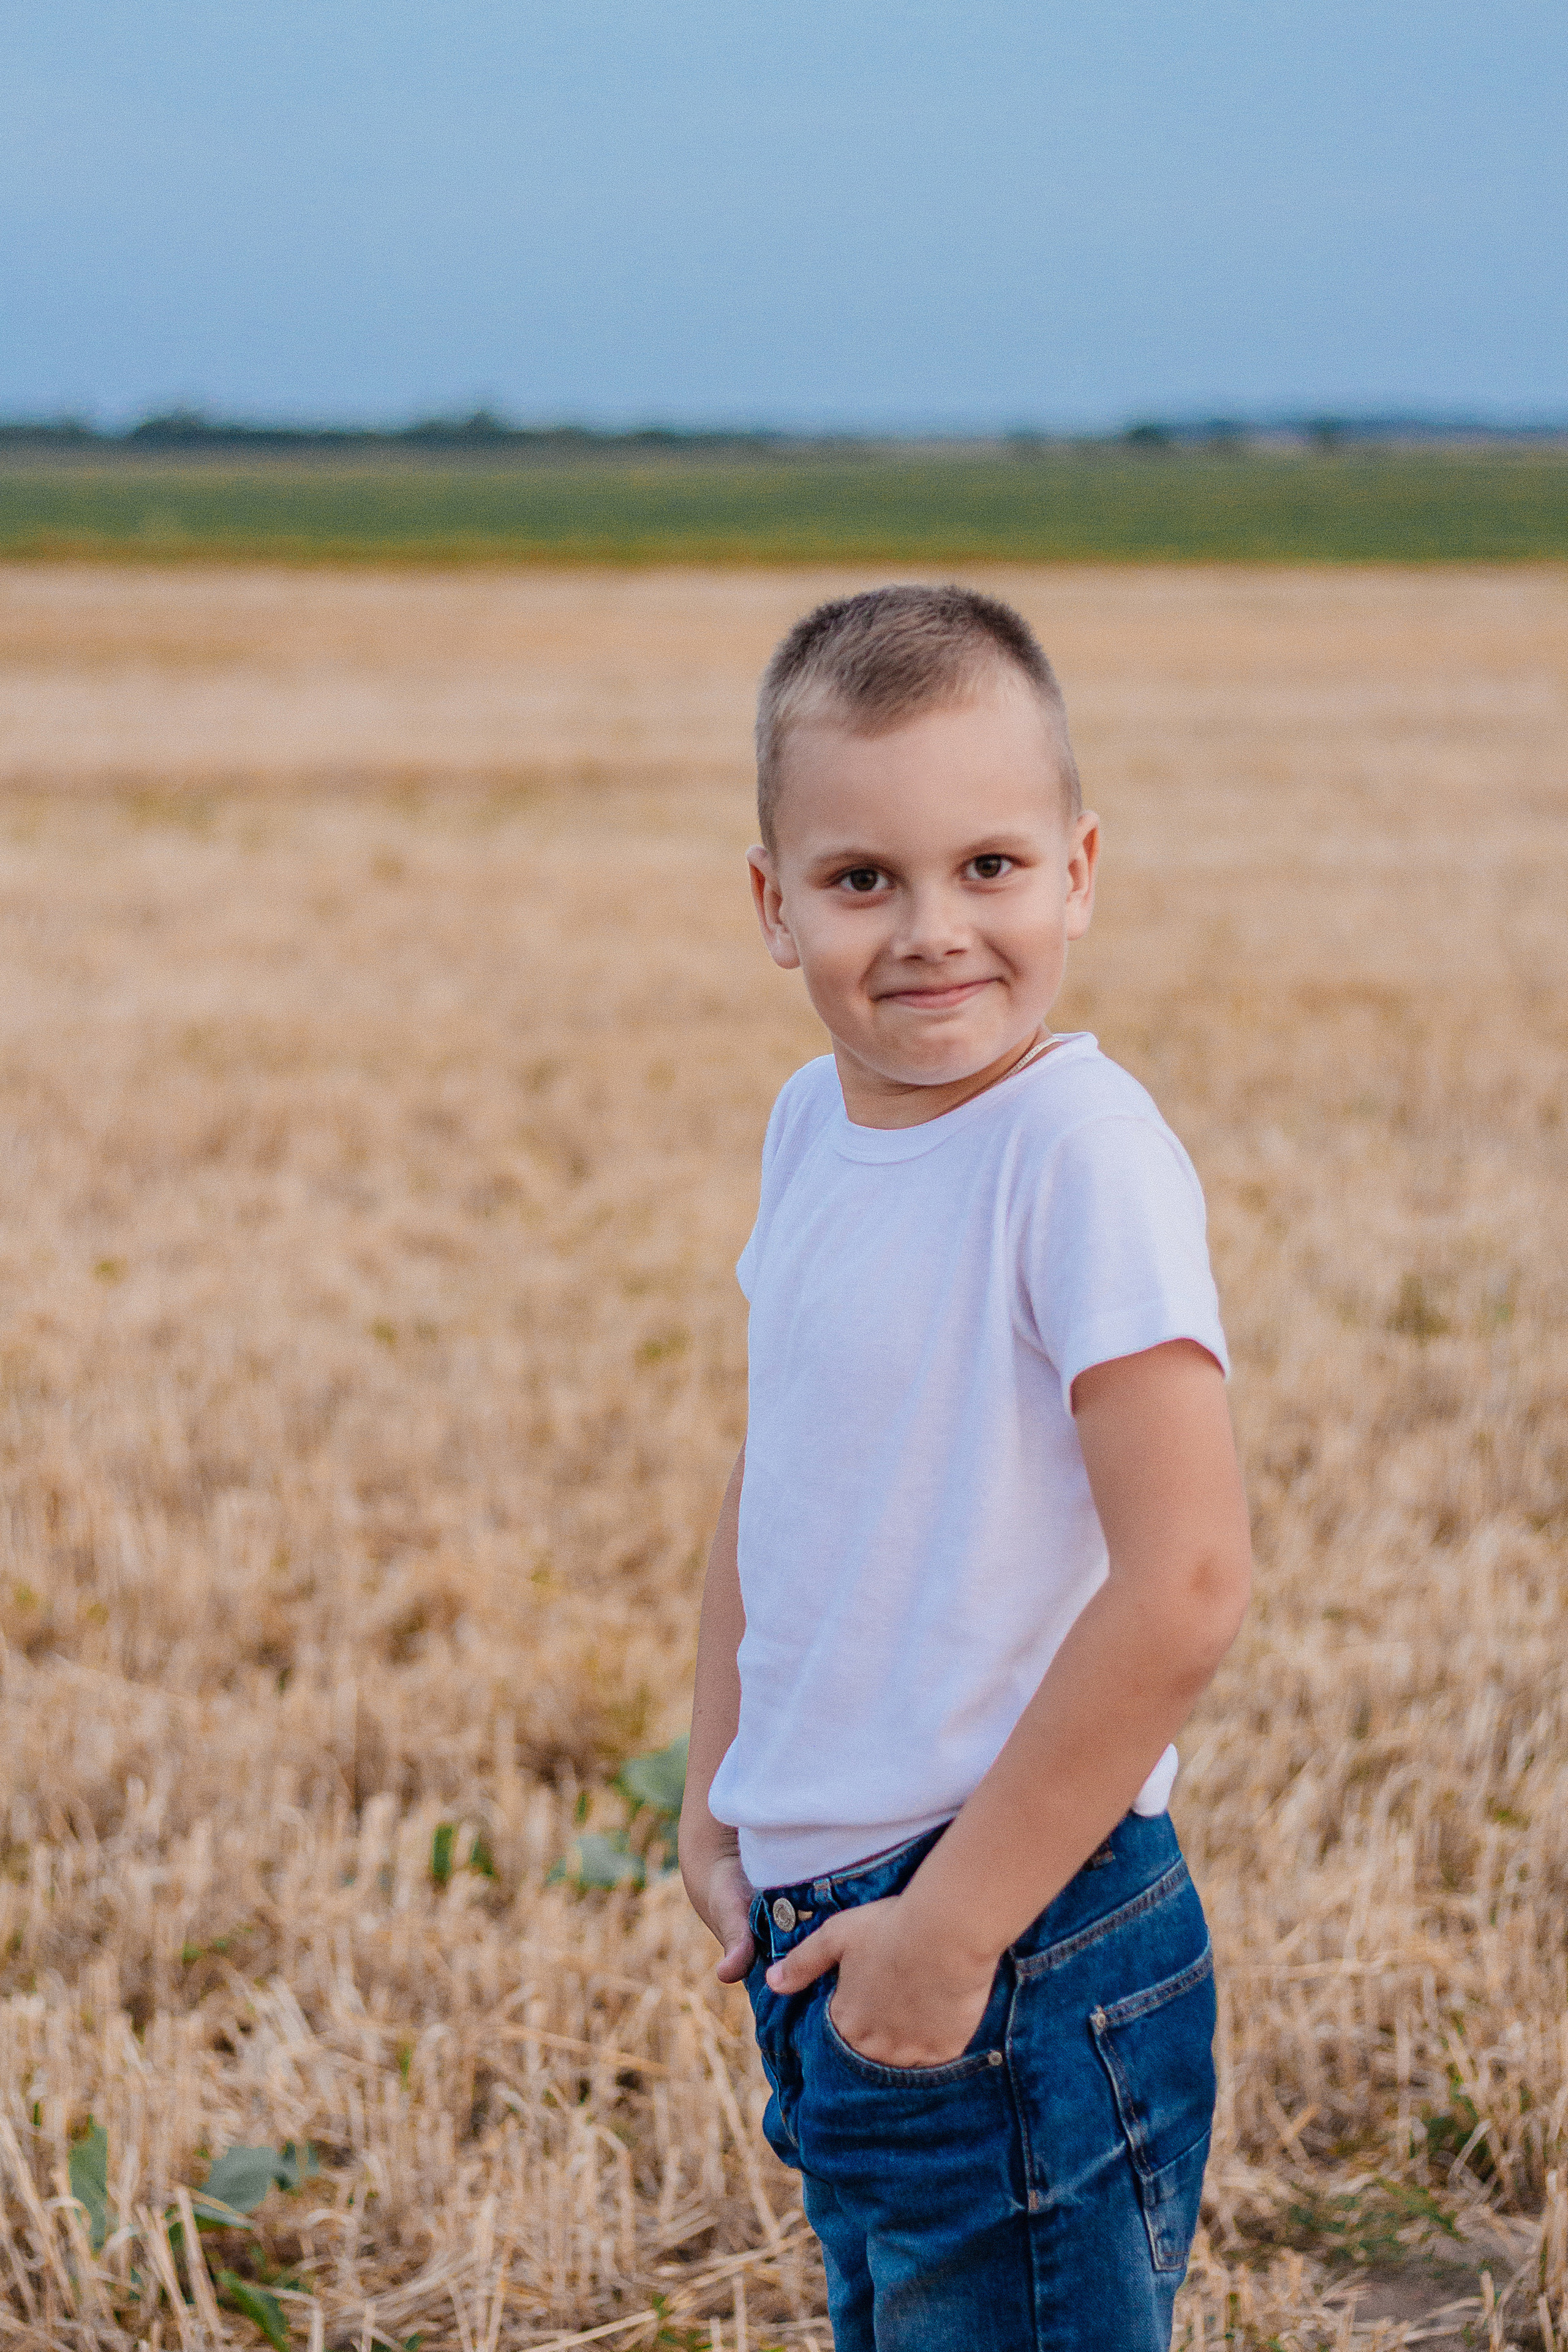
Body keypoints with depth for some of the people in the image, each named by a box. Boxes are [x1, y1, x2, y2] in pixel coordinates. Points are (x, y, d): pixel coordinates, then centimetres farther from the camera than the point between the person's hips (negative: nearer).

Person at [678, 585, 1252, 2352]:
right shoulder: (813, 1125, 4)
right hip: (818, 1939, 7)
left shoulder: (1082, 1150, -19)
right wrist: (714, 1799, 12)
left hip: (1022, 1960, -7)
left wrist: (953, 1924, -18)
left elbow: (1185, 1584, -24)